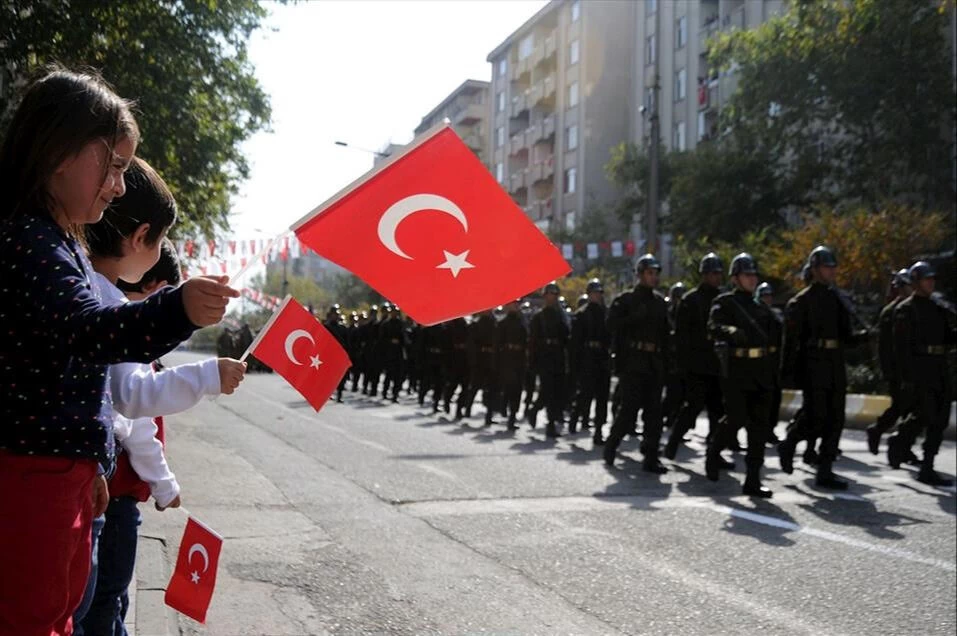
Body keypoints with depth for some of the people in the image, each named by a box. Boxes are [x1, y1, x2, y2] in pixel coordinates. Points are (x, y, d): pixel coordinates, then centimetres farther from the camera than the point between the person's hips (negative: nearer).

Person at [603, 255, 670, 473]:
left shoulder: (660, 301, 16)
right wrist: (635, 317, -20)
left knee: (654, 411, 2)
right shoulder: (625, 299, 0)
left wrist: (664, 361, 10)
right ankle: (611, 444, 16)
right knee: (630, 407, -7)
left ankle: (651, 458, 5)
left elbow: (664, 332, 18)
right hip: (632, 362, -5)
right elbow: (613, 325, -12)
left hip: (654, 363, 5)